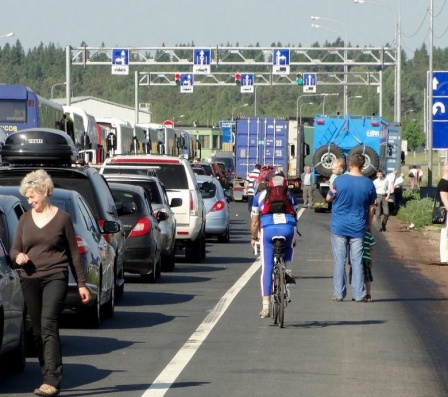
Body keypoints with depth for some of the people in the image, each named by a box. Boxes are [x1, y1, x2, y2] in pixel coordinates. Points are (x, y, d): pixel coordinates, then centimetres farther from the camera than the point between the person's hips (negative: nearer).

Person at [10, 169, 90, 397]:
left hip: (55, 277, -5)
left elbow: (73, 252, 5)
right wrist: (17, 256, -8)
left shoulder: (62, 218, 1)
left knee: (49, 324, -19)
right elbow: (14, 249, 17)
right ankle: (48, 377, 16)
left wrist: (81, 283, 4)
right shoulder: (25, 219, 12)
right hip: (30, 280, 5)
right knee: (37, 331, 6)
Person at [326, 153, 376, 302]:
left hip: (339, 227, -1)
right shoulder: (368, 184, -2)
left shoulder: (339, 180, -7)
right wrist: (369, 224, 19)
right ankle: (359, 294, 5)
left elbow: (329, 198, 9)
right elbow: (371, 208, 6)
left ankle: (339, 294, 5)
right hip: (358, 228, 1)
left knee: (339, 261, 4)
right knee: (357, 261, 5)